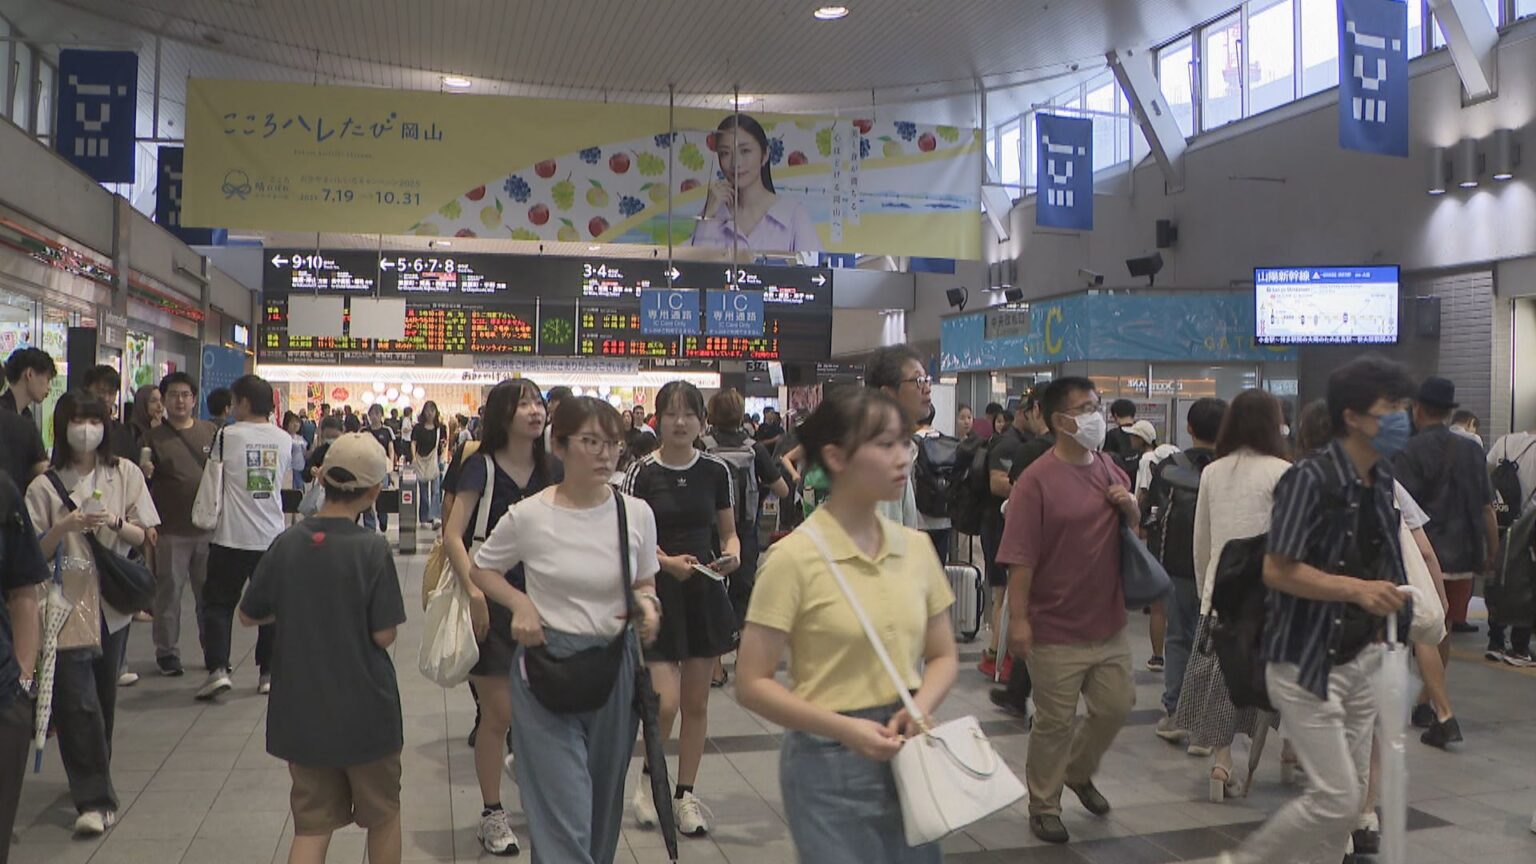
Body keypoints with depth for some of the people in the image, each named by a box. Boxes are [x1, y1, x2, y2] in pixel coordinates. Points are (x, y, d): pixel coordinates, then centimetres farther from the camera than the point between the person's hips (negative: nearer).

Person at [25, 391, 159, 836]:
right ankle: (95, 799, -2)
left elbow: (141, 535, 6)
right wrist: (67, 525, -20)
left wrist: (115, 522, -14)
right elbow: (35, 552, -3)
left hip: (112, 603, 3)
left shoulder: (125, 473, 4)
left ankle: (93, 781, 31)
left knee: (104, 699, 13)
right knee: (77, 704, -7)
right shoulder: (45, 486, -3)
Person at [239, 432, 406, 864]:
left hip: (301, 711, 3)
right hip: (364, 711, -3)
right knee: (382, 815, 18)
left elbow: (248, 615, 4)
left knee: (312, 825, 13)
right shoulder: (372, 549, -17)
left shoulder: (287, 543, -6)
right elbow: (384, 635, -15)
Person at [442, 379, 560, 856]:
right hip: (492, 604, -4)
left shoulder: (553, 470, 4)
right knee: (499, 713, 2)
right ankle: (492, 814, 19)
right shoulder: (481, 467, -8)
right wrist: (473, 592, -25)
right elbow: (453, 535, -14)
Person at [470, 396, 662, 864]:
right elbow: (481, 569, 7)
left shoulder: (637, 514, -2)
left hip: (615, 664, 4)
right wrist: (519, 601, -11)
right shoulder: (528, 516, -9)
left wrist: (646, 604, -10)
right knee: (564, 815, -7)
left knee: (603, 808, 18)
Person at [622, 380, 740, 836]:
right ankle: (649, 778, 19)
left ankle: (686, 794, 24)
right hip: (657, 592, -3)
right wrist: (667, 561, -21)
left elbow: (728, 532, 11)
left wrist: (731, 555, -10)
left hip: (705, 592, 3)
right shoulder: (641, 472, -5)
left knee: (696, 702, 9)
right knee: (665, 702, -10)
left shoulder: (716, 470, 3)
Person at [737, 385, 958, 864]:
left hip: (909, 756, 5)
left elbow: (943, 655, 11)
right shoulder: (794, 557, -14)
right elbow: (752, 684, -11)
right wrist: (845, 728, -21)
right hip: (830, 766, -5)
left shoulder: (916, 547, 1)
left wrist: (919, 708, -9)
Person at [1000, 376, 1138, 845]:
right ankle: (1044, 806, 24)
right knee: (1054, 723, 6)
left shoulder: (1111, 470, 6)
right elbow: (1020, 557, -17)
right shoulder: (1037, 480, -15)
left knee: (1116, 706, 16)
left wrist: (1129, 506, -4)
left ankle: (1078, 772, 42)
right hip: (1056, 629, -6)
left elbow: (1135, 525, 19)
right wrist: (1018, 619, -20)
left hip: (1109, 622, 6)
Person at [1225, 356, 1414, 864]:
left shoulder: (1382, 480, 7)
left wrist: (1378, 609, 13)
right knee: (1336, 798, -7)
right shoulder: (1311, 478, -19)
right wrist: (1356, 589, -29)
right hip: (1306, 663, -8)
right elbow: (1277, 571, -23)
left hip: (1359, 660, 8)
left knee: (1353, 796, 13)